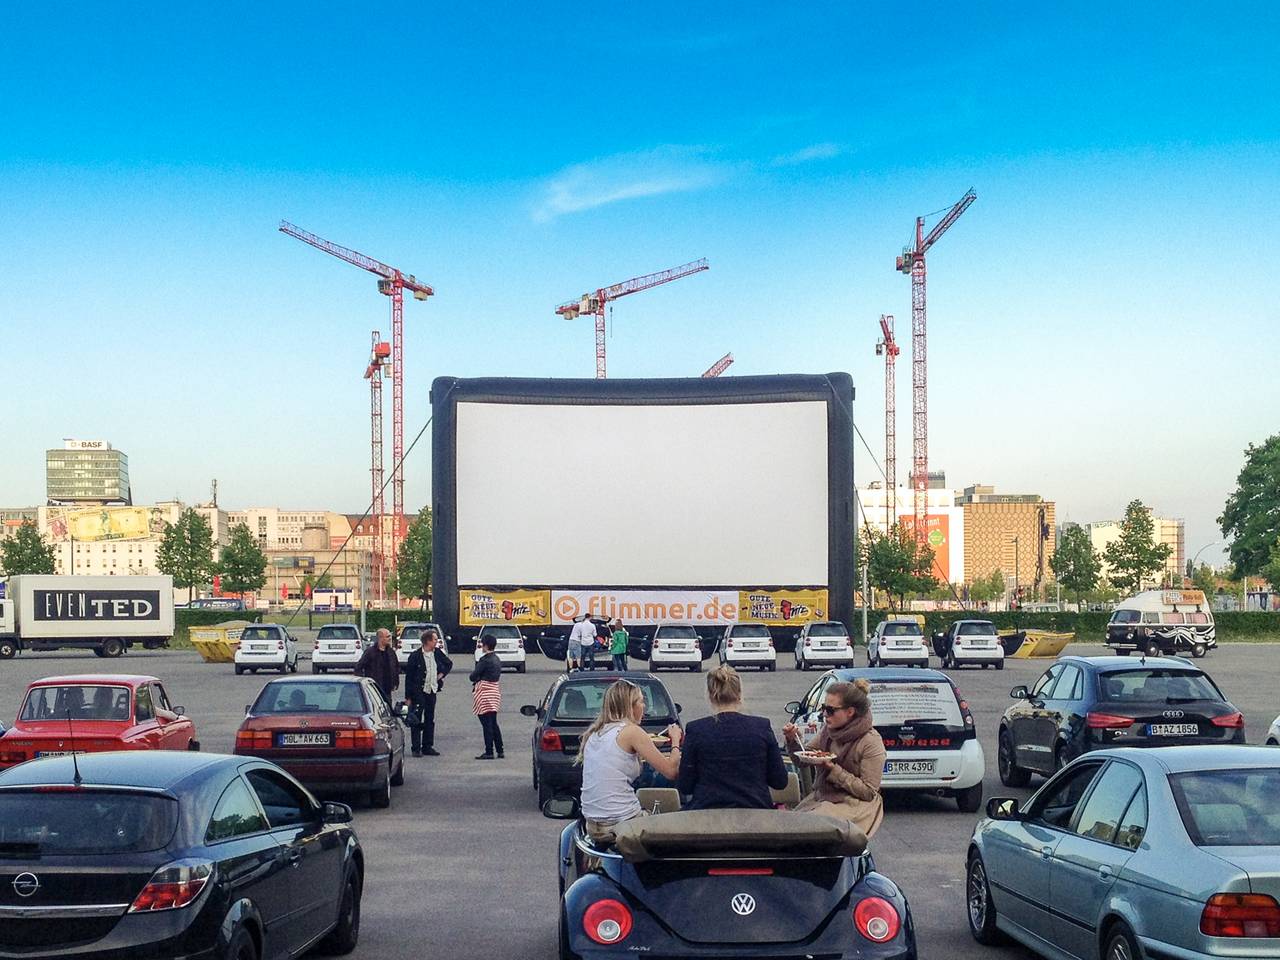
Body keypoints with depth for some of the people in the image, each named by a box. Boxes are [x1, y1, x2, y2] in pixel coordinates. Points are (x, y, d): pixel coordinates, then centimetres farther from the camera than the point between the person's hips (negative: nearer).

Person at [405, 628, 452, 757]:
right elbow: (409, 676, -8)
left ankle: (427, 747, 18)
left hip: (432, 691, 6)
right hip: (418, 692, -6)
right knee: (416, 720, -3)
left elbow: (449, 664, 25)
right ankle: (416, 748, 2)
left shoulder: (437, 653, 5)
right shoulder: (415, 656, -10)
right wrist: (408, 696, -10)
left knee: (430, 720, 10)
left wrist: (442, 674, 8)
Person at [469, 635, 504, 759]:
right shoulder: (497, 659, 10)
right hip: (495, 692, 9)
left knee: (487, 724, -4)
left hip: (484, 693, -9)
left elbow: (473, 676, -14)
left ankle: (489, 752, -2)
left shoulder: (485, 660, -17)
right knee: (494, 723, 14)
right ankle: (500, 751, 15)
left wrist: (476, 679, 7)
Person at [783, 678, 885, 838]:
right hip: (821, 797, 6)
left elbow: (868, 792, -16)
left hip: (855, 804, -6)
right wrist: (793, 741, -9)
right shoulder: (829, 729, 4)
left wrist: (834, 770, -22)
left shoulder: (871, 743, -16)